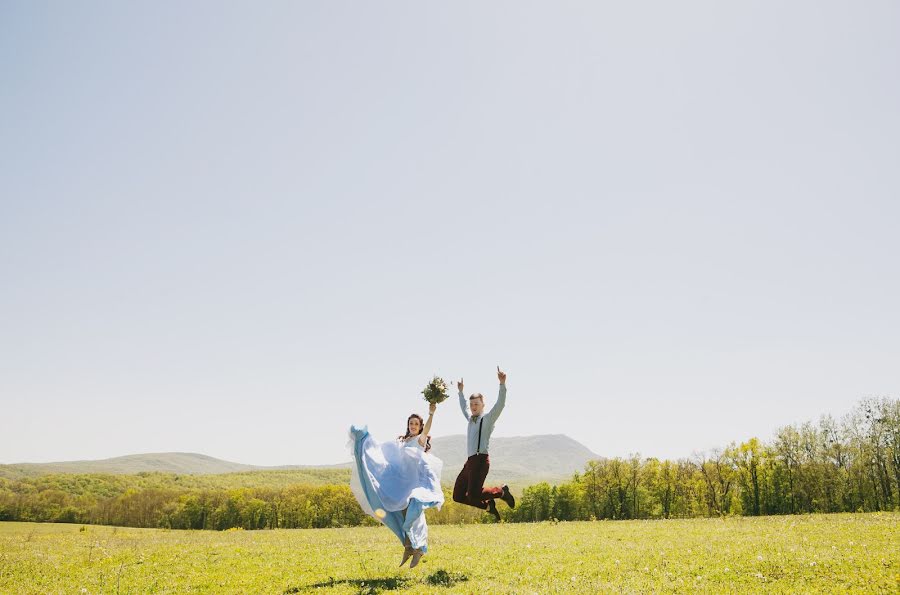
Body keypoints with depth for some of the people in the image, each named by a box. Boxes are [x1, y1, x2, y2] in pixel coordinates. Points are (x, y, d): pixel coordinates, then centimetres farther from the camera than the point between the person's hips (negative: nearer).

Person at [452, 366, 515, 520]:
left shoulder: (488, 418, 0)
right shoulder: (470, 419, 21)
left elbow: (500, 404, -17)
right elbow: (463, 407, 43)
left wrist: (502, 384, -28)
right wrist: (460, 391, 48)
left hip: (480, 460, -8)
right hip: (470, 461, 8)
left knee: (473, 495, -19)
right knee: (458, 496, 4)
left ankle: (502, 492, 4)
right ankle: (488, 505, 16)